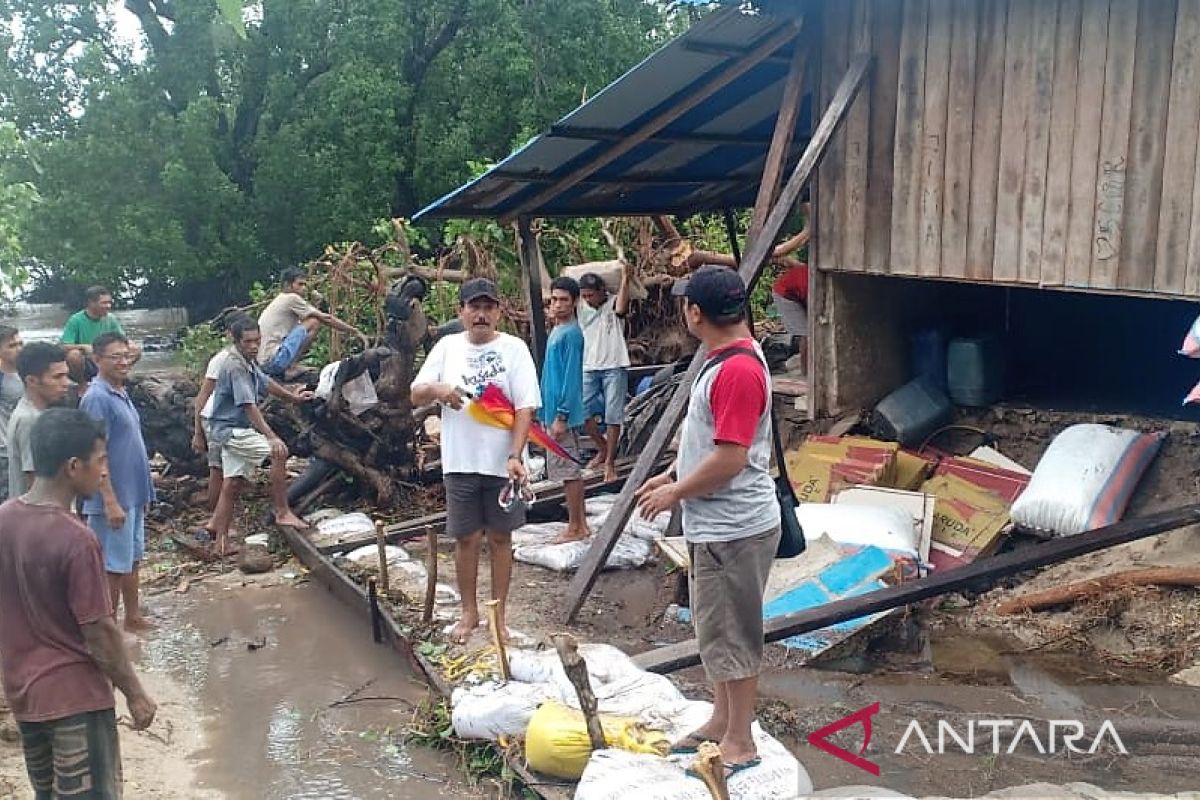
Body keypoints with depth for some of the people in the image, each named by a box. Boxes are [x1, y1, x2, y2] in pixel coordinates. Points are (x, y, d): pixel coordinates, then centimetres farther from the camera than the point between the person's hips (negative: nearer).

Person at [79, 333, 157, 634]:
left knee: (132, 560, 17)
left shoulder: (121, 394, 10)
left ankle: (134, 618, 29)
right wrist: (110, 501, -23)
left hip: (133, 495, 9)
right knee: (112, 566, 1)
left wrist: (143, 493, 18)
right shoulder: (97, 398, -17)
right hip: (114, 499, -9)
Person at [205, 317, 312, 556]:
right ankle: (282, 512, -13)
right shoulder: (235, 366, -20)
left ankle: (221, 541, 15)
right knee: (279, 452, -19)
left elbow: (265, 382, 28)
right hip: (231, 430, -9)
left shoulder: (249, 362, 9)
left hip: (233, 431, 9)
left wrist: (293, 397, 36)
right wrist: (271, 437, -34)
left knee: (233, 484, 10)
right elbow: (249, 406, -28)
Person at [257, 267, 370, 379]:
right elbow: (327, 319, -5)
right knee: (314, 322, -9)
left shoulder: (278, 301, 23)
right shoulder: (291, 298, -4)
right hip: (275, 360, -9)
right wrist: (356, 332, -1)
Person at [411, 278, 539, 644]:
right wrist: (437, 388, -18)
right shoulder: (447, 347, 3)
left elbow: (525, 408, -9)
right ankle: (469, 612, 28)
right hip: (460, 462, 2)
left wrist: (515, 456, -20)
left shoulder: (514, 348, -5)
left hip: (501, 463, -2)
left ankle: (498, 615, 23)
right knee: (466, 538, 11)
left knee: (500, 538, 10)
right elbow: (415, 395, 5)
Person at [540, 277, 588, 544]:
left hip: (563, 413, -10)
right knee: (571, 469, 13)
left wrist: (561, 417, -21)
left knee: (566, 470, -4)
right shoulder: (558, 331, 15)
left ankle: (574, 528, 4)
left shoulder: (571, 334, -15)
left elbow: (571, 377, -20)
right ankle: (581, 524, 20)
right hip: (555, 410, 10)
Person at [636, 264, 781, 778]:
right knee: (717, 630, 20)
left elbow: (730, 458, -26)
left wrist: (674, 494, -15)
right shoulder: (725, 360, 9)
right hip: (713, 525, 10)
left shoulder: (739, 369, -23)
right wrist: (671, 475, 15)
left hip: (734, 529, -10)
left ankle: (740, 742, 18)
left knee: (731, 635, 3)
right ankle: (722, 722, 35)